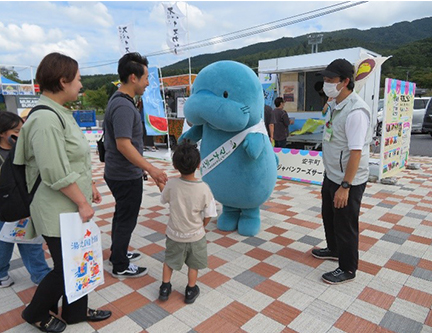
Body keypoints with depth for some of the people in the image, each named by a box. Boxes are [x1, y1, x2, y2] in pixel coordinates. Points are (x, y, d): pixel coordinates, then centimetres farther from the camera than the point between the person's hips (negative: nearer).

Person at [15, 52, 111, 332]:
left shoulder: (61, 113, 9)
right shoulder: (45, 119, -23)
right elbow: (57, 173, -26)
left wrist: (90, 186, 17)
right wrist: (82, 203, -17)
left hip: (73, 206, 9)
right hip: (59, 212, -9)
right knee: (65, 268, 8)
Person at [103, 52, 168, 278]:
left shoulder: (119, 100, 9)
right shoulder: (123, 106, -23)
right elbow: (123, 144, -31)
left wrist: (143, 167, 21)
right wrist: (150, 168, -31)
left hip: (118, 173, 10)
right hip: (126, 176, -10)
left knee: (122, 215, 23)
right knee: (127, 219, 5)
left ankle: (118, 253, 41)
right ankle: (120, 267, 23)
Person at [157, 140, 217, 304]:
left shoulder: (171, 184, -21)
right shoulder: (204, 188, -23)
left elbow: (164, 199, 1)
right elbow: (208, 216, -13)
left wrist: (160, 185, 18)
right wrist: (201, 227, 7)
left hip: (174, 234, 1)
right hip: (195, 235, -1)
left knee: (169, 261, 26)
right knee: (193, 265, 22)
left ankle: (165, 288, 36)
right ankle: (191, 291, 35)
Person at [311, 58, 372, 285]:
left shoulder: (356, 111, -24)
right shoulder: (334, 105, 5)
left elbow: (356, 151, -27)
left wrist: (345, 186, -27)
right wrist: (332, 178, 17)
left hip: (348, 181, -9)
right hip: (331, 175, 9)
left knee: (345, 224, 7)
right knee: (328, 216, 25)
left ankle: (347, 269, 27)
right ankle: (334, 249, 48)